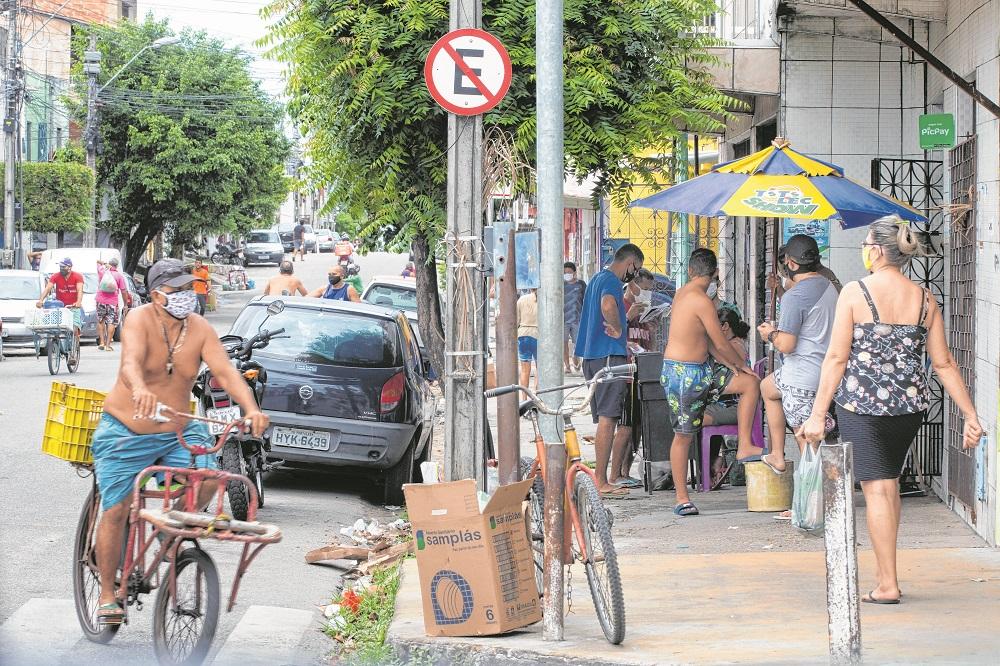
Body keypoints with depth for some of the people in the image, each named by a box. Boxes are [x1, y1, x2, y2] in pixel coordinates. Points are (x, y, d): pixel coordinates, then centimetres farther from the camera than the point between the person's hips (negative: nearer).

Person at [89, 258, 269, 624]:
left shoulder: (200, 330, -6)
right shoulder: (140, 320, -17)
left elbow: (225, 371, -16)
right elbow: (131, 362, -35)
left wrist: (251, 409, -34)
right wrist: (139, 390, -58)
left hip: (176, 432, 3)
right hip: (126, 432, -3)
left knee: (208, 479, -21)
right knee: (116, 511, -4)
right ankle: (107, 597, 10)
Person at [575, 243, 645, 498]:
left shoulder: (597, 279, 21)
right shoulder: (611, 281, -11)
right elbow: (608, 305, -34)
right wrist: (618, 330, -17)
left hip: (592, 356, 10)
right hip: (609, 355, -10)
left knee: (606, 418, 15)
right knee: (608, 418, -10)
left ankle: (615, 476, 20)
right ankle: (602, 482, -12)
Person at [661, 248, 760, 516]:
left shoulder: (683, 293, 9)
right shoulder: (701, 300, -21)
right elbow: (722, 344, -14)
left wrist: (731, 365, 9)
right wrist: (742, 365, 4)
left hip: (701, 369, 9)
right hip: (684, 374, -9)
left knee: (751, 383, 7)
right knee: (683, 436, -1)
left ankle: (744, 448, 8)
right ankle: (682, 498, 6)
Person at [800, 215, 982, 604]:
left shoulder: (855, 293, -10)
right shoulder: (924, 300, 3)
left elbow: (837, 358, -10)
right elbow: (944, 364, 4)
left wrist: (818, 415, -7)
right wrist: (971, 416, 9)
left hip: (862, 403, -4)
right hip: (910, 406, 5)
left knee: (877, 489, -1)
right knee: (890, 482, 21)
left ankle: (888, 584, -1)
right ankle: (883, 569, 26)